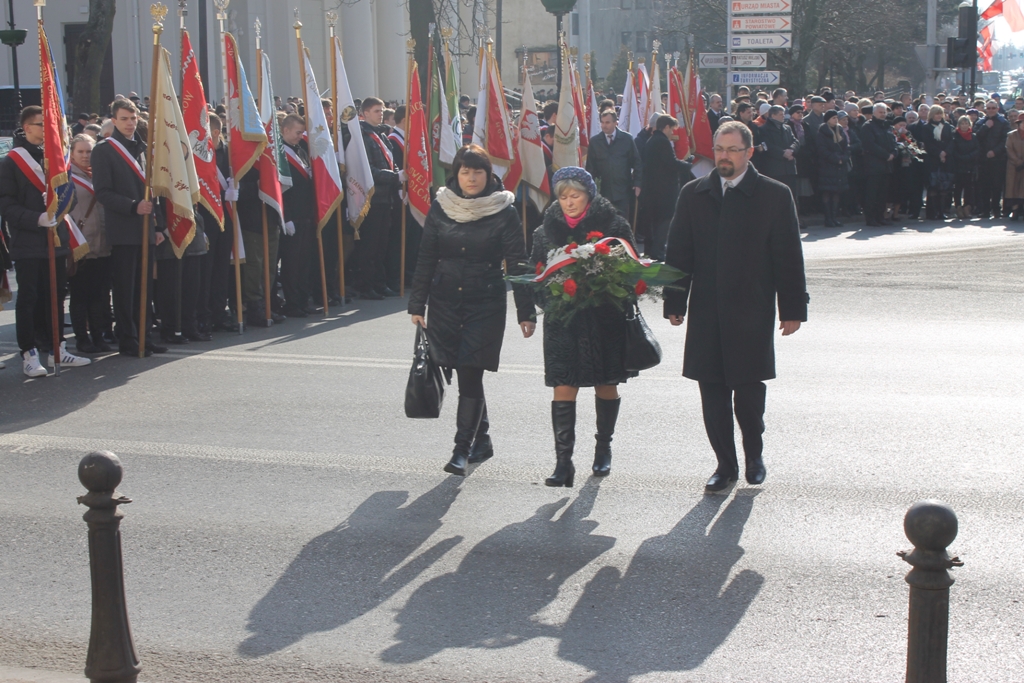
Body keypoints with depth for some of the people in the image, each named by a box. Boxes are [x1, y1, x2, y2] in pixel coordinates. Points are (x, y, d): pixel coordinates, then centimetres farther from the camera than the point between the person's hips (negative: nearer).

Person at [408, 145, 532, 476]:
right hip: (445, 302, 3)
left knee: (470, 374, -10)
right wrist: (417, 303, 6)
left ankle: (462, 449, -6)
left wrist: (525, 311, -5)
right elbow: (426, 258, 8)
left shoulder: (504, 211, -4)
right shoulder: (441, 207, 4)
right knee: (466, 375, 9)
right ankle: (481, 439, 25)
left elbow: (517, 264, -3)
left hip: (486, 304, -3)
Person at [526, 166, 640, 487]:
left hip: (605, 319, -1)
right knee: (563, 388, -6)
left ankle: (603, 447, 32)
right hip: (564, 321, 1)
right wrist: (549, 298, -7)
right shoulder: (547, 229, 6)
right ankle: (563, 461, -7)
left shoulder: (613, 225, -3)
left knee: (606, 385, 12)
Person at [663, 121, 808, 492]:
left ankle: (754, 454, 25)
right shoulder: (693, 194, 8)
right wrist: (674, 302, 5)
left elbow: (788, 257, 1)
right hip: (706, 315, 3)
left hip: (752, 314, -2)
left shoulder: (775, 196, 1)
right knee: (712, 392, 4)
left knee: (749, 389, 0)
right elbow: (678, 252, 9)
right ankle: (725, 464, 17)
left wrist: (793, 309, -1)